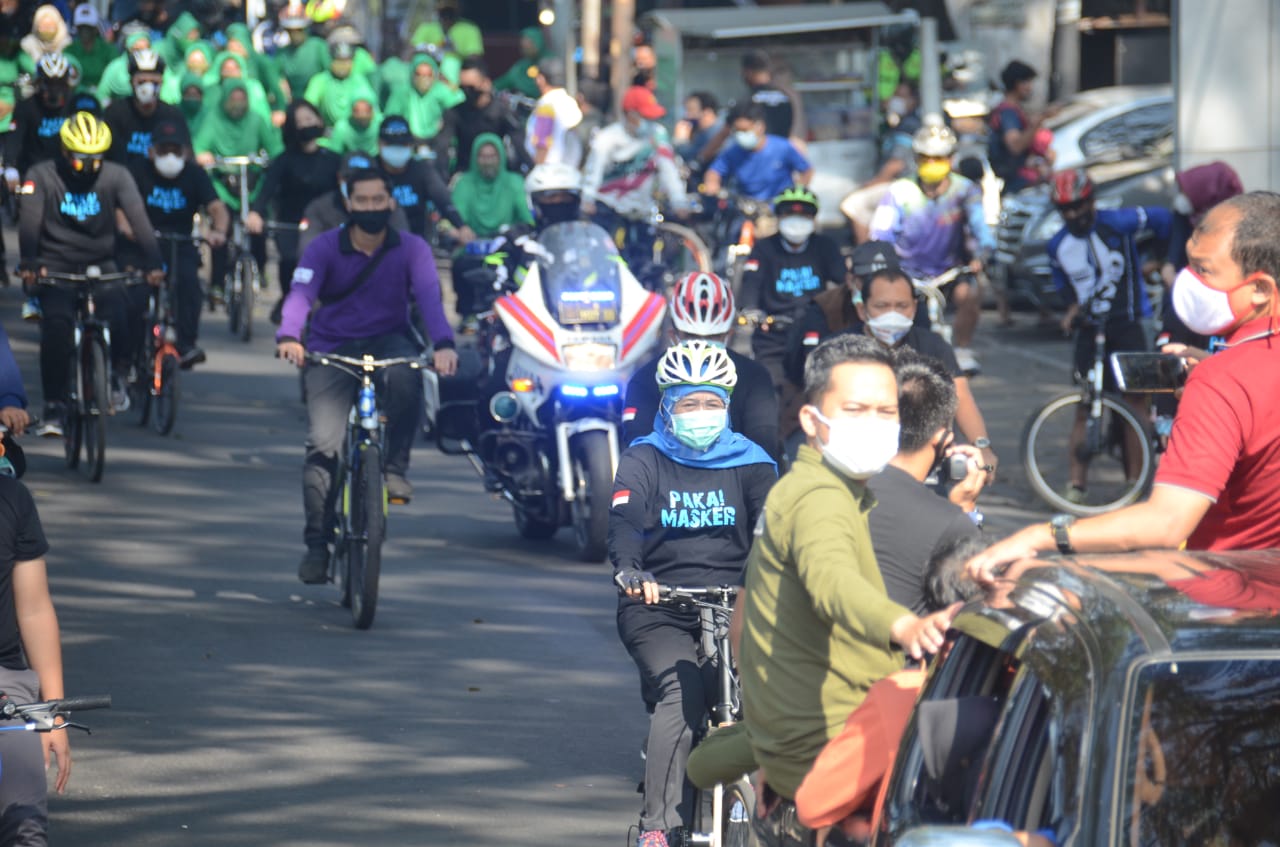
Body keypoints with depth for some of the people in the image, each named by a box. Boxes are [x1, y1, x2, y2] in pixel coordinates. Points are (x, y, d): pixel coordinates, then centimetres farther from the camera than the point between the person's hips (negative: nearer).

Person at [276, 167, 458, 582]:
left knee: (405, 376, -37)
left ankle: (395, 467, -18)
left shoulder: (411, 249, -4)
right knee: (323, 445, -15)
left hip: (388, 342, 0)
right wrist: (289, 337, -41)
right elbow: (301, 293, -20)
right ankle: (317, 543, -5)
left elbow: (429, 296, -20)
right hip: (332, 349, 0)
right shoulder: (325, 248, -6)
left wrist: (443, 344, -39)